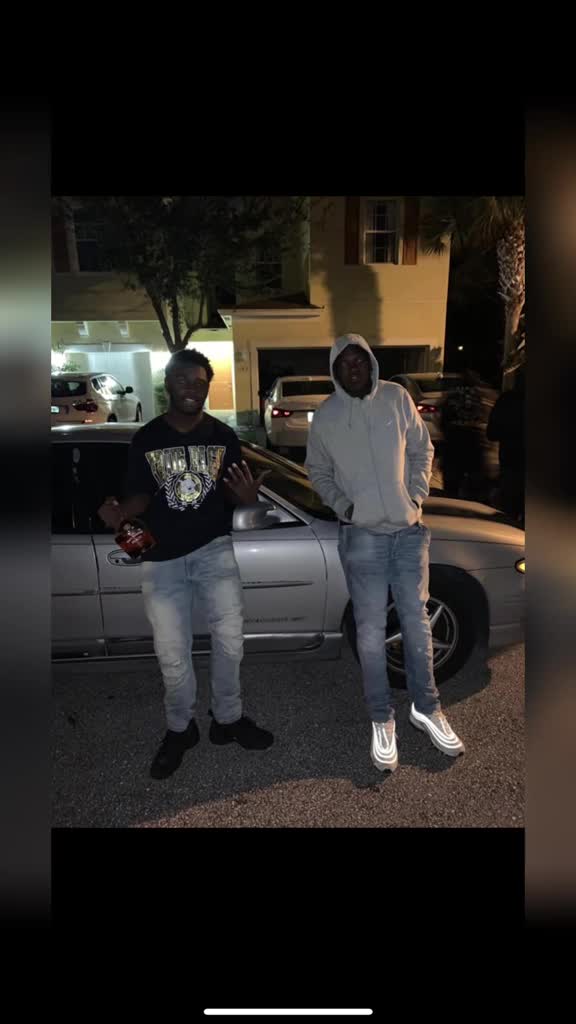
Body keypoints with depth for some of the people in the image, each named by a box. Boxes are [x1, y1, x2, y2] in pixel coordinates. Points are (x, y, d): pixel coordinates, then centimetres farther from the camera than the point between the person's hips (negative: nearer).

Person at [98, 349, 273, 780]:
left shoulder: (223, 436, 0)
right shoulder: (146, 439, -3)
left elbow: (233, 493, 4)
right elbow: (141, 495, 1)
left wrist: (248, 496, -20)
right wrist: (120, 513, -21)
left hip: (214, 547, 1)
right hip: (162, 558, 0)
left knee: (230, 639, -1)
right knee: (172, 654, 5)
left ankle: (228, 718, 24)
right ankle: (180, 728, 29)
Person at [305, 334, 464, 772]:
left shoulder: (397, 398, 0)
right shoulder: (325, 416, -2)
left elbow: (422, 447, 10)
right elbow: (318, 471, 8)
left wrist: (418, 494, -2)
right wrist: (344, 506, -6)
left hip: (409, 529, 2)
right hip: (362, 536, -1)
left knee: (417, 620, 9)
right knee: (371, 630, 2)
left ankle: (426, 708, 27)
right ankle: (382, 720, 17)